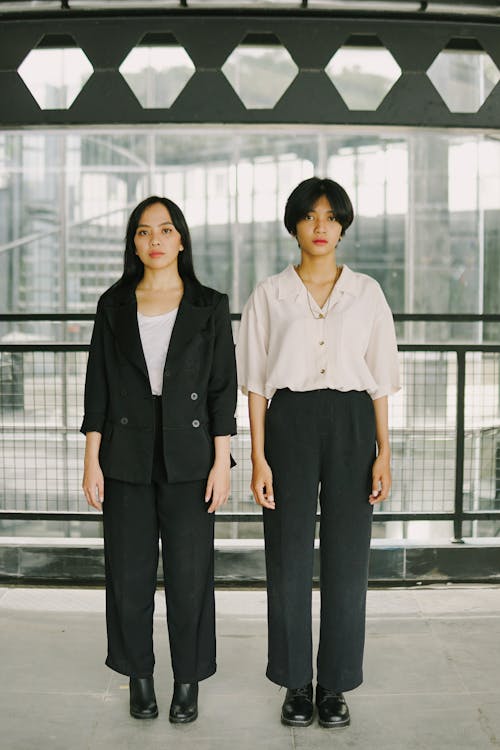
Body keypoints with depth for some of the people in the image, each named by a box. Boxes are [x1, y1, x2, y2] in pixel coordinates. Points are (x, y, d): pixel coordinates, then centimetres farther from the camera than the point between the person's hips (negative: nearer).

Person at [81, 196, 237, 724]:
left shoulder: (209, 306, 2)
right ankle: (139, 678, 26)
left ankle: (187, 682, 20)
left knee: (189, 575, 2)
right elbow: (97, 388, 6)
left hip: (188, 457, -1)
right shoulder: (114, 305, 6)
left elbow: (223, 388, 0)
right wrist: (91, 461, 0)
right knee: (129, 574, 7)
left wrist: (221, 462, -5)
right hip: (126, 457, 2)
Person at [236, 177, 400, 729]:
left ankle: (335, 684, 18)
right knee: (289, 555, 3)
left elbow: (379, 378, 7)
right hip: (289, 421, -1)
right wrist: (258, 457, -5)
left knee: (346, 556, 3)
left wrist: (383, 453, 0)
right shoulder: (269, 294, 3)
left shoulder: (366, 293, 6)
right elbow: (255, 380, 2)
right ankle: (296, 683, 18)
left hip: (351, 422, 1)